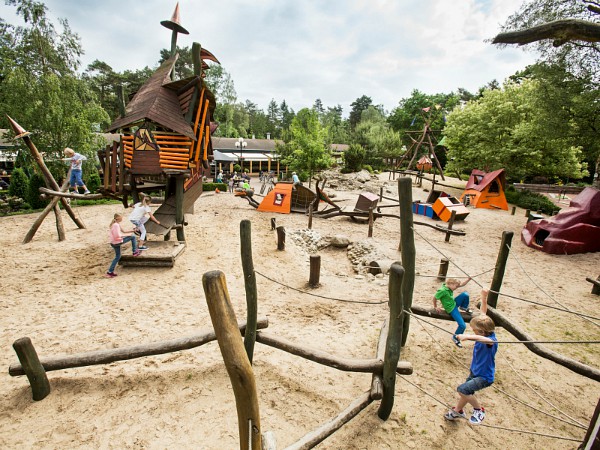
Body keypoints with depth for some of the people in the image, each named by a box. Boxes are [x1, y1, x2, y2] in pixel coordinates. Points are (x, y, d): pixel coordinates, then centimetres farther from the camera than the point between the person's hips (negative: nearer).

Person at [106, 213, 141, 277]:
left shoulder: (117, 224, 11)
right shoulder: (116, 225, -19)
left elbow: (123, 231, 18)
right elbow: (118, 236, -23)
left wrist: (132, 231, 8)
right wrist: (128, 234, -14)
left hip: (113, 243, 10)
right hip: (117, 242, -10)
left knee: (117, 257, 20)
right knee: (133, 236, 0)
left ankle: (110, 272, 20)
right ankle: (135, 252, 11)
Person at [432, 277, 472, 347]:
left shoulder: (450, 287, -5)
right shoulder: (442, 290, -30)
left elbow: (462, 284, 1)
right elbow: (434, 298, -20)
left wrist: (468, 279, -13)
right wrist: (435, 307, -6)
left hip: (454, 303, 8)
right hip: (451, 309, -8)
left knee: (465, 294, -12)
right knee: (462, 325, -14)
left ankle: (464, 308, 18)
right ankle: (455, 338, 14)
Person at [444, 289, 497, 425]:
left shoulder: (491, 340, -30)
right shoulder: (483, 335, -9)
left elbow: (487, 340, -58)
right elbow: (483, 313, -2)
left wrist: (468, 336, -71)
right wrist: (484, 297, -5)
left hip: (484, 376, -8)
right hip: (475, 371, 8)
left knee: (462, 389, -25)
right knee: (466, 392, 24)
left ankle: (479, 410, 1)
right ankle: (457, 411, 50)